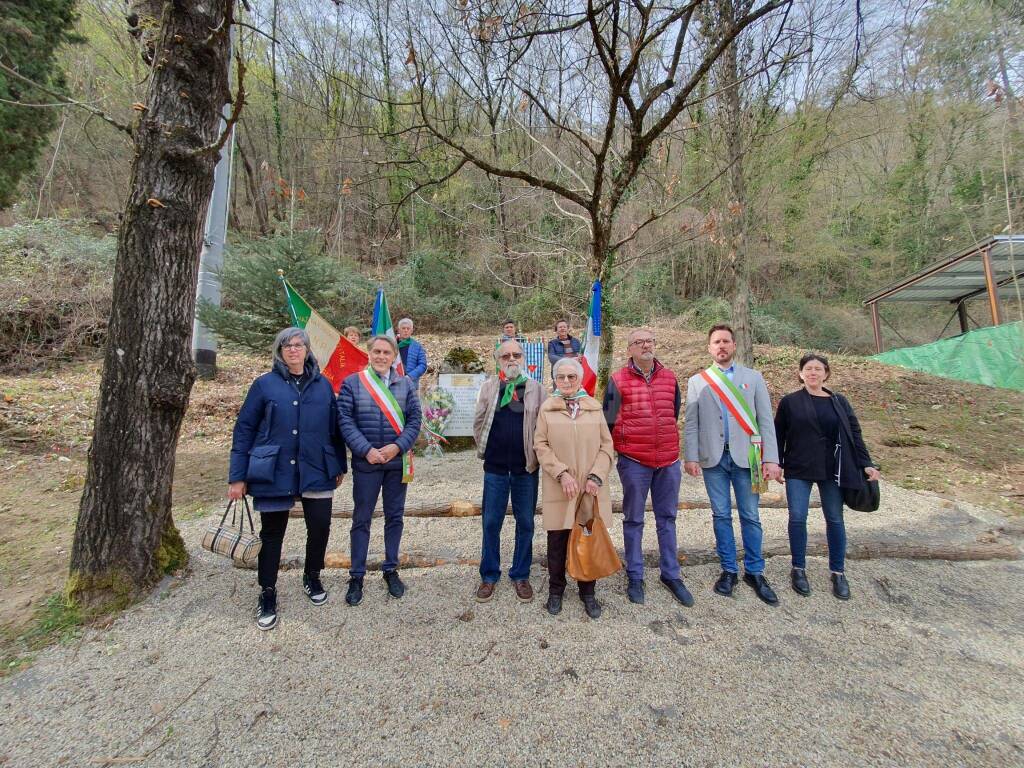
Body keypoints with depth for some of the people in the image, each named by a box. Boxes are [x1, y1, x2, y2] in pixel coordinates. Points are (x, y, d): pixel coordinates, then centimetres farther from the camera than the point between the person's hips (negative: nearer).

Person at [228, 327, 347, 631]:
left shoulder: (323, 385, 5)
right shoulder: (265, 385, -1)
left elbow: (334, 428, 9)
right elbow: (244, 430, 0)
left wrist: (340, 466, 10)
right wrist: (237, 476, -3)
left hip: (317, 472, 2)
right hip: (274, 473, -1)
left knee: (320, 528, 5)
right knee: (272, 535, 10)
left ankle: (312, 578, 33)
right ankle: (267, 595, 29)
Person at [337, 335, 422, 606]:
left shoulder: (406, 384, 3)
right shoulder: (352, 383, -2)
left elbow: (414, 420, -1)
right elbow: (345, 421, -7)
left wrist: (397, 447, -15)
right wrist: (366, 450, -17)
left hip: (397, 462, 2)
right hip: (365, 463, -2)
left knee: (394, 517, 13)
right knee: (361, 519, 9)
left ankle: (391, 569, 29)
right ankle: (356, 576, 23)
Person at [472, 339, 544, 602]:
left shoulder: (536, 389, 1)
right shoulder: (488, 387, 3)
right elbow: (478, 422, 8)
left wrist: (534, 453, 0)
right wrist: (486, 449, 8)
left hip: (526, 466, 0)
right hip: (495, 466, 1)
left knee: (525, 523, 9)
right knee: (491, 522, 8)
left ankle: (521, 575, 26)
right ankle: (489, 575, 25)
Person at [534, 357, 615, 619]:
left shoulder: (595, 407, 6)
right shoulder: (546, 408, 3)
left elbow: (606, 445, 3)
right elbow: (541, 445, -2)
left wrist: (596, 476, -8)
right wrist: (562, 474, -12)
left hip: (591, 488, 1)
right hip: (558, 488, -1)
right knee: (557, 541, 8)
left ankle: (587, 592, 28)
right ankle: (556, 590, 29)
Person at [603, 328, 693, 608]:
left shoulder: (669, 378, 6)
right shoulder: (618, 380, -6)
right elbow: (610, 422, -1)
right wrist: (630, 442, 5)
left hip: (668, 460, 4)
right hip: (634, 461, -4)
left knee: (667, 518, 14)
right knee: (633, 519, 8)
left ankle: (671, 575, 29)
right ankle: (635, 577, 22)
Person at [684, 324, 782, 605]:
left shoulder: (753, 378, 7)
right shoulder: (697, 381, 7)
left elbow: (766, 420, 2)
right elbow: (691, 424, 2)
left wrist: (770, 458, -5)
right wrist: (691, 457, -7)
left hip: (745, 456, 0)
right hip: (713, 458, 0)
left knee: (750, 516, 6)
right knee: (721, 515, 9)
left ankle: (754, 572, 20)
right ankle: (728, 570, 21)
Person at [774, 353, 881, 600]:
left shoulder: (839, 402, 7)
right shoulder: (790, 402, 1)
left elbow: (854, 435, 6)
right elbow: (778, 435, 2)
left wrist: (866, 464, -1)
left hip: (831, 470, 2)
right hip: (798, 470, -1)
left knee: (835, 519, 7)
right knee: (798, 518, -1)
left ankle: (838, 572, 22)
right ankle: (798, 569, 15)